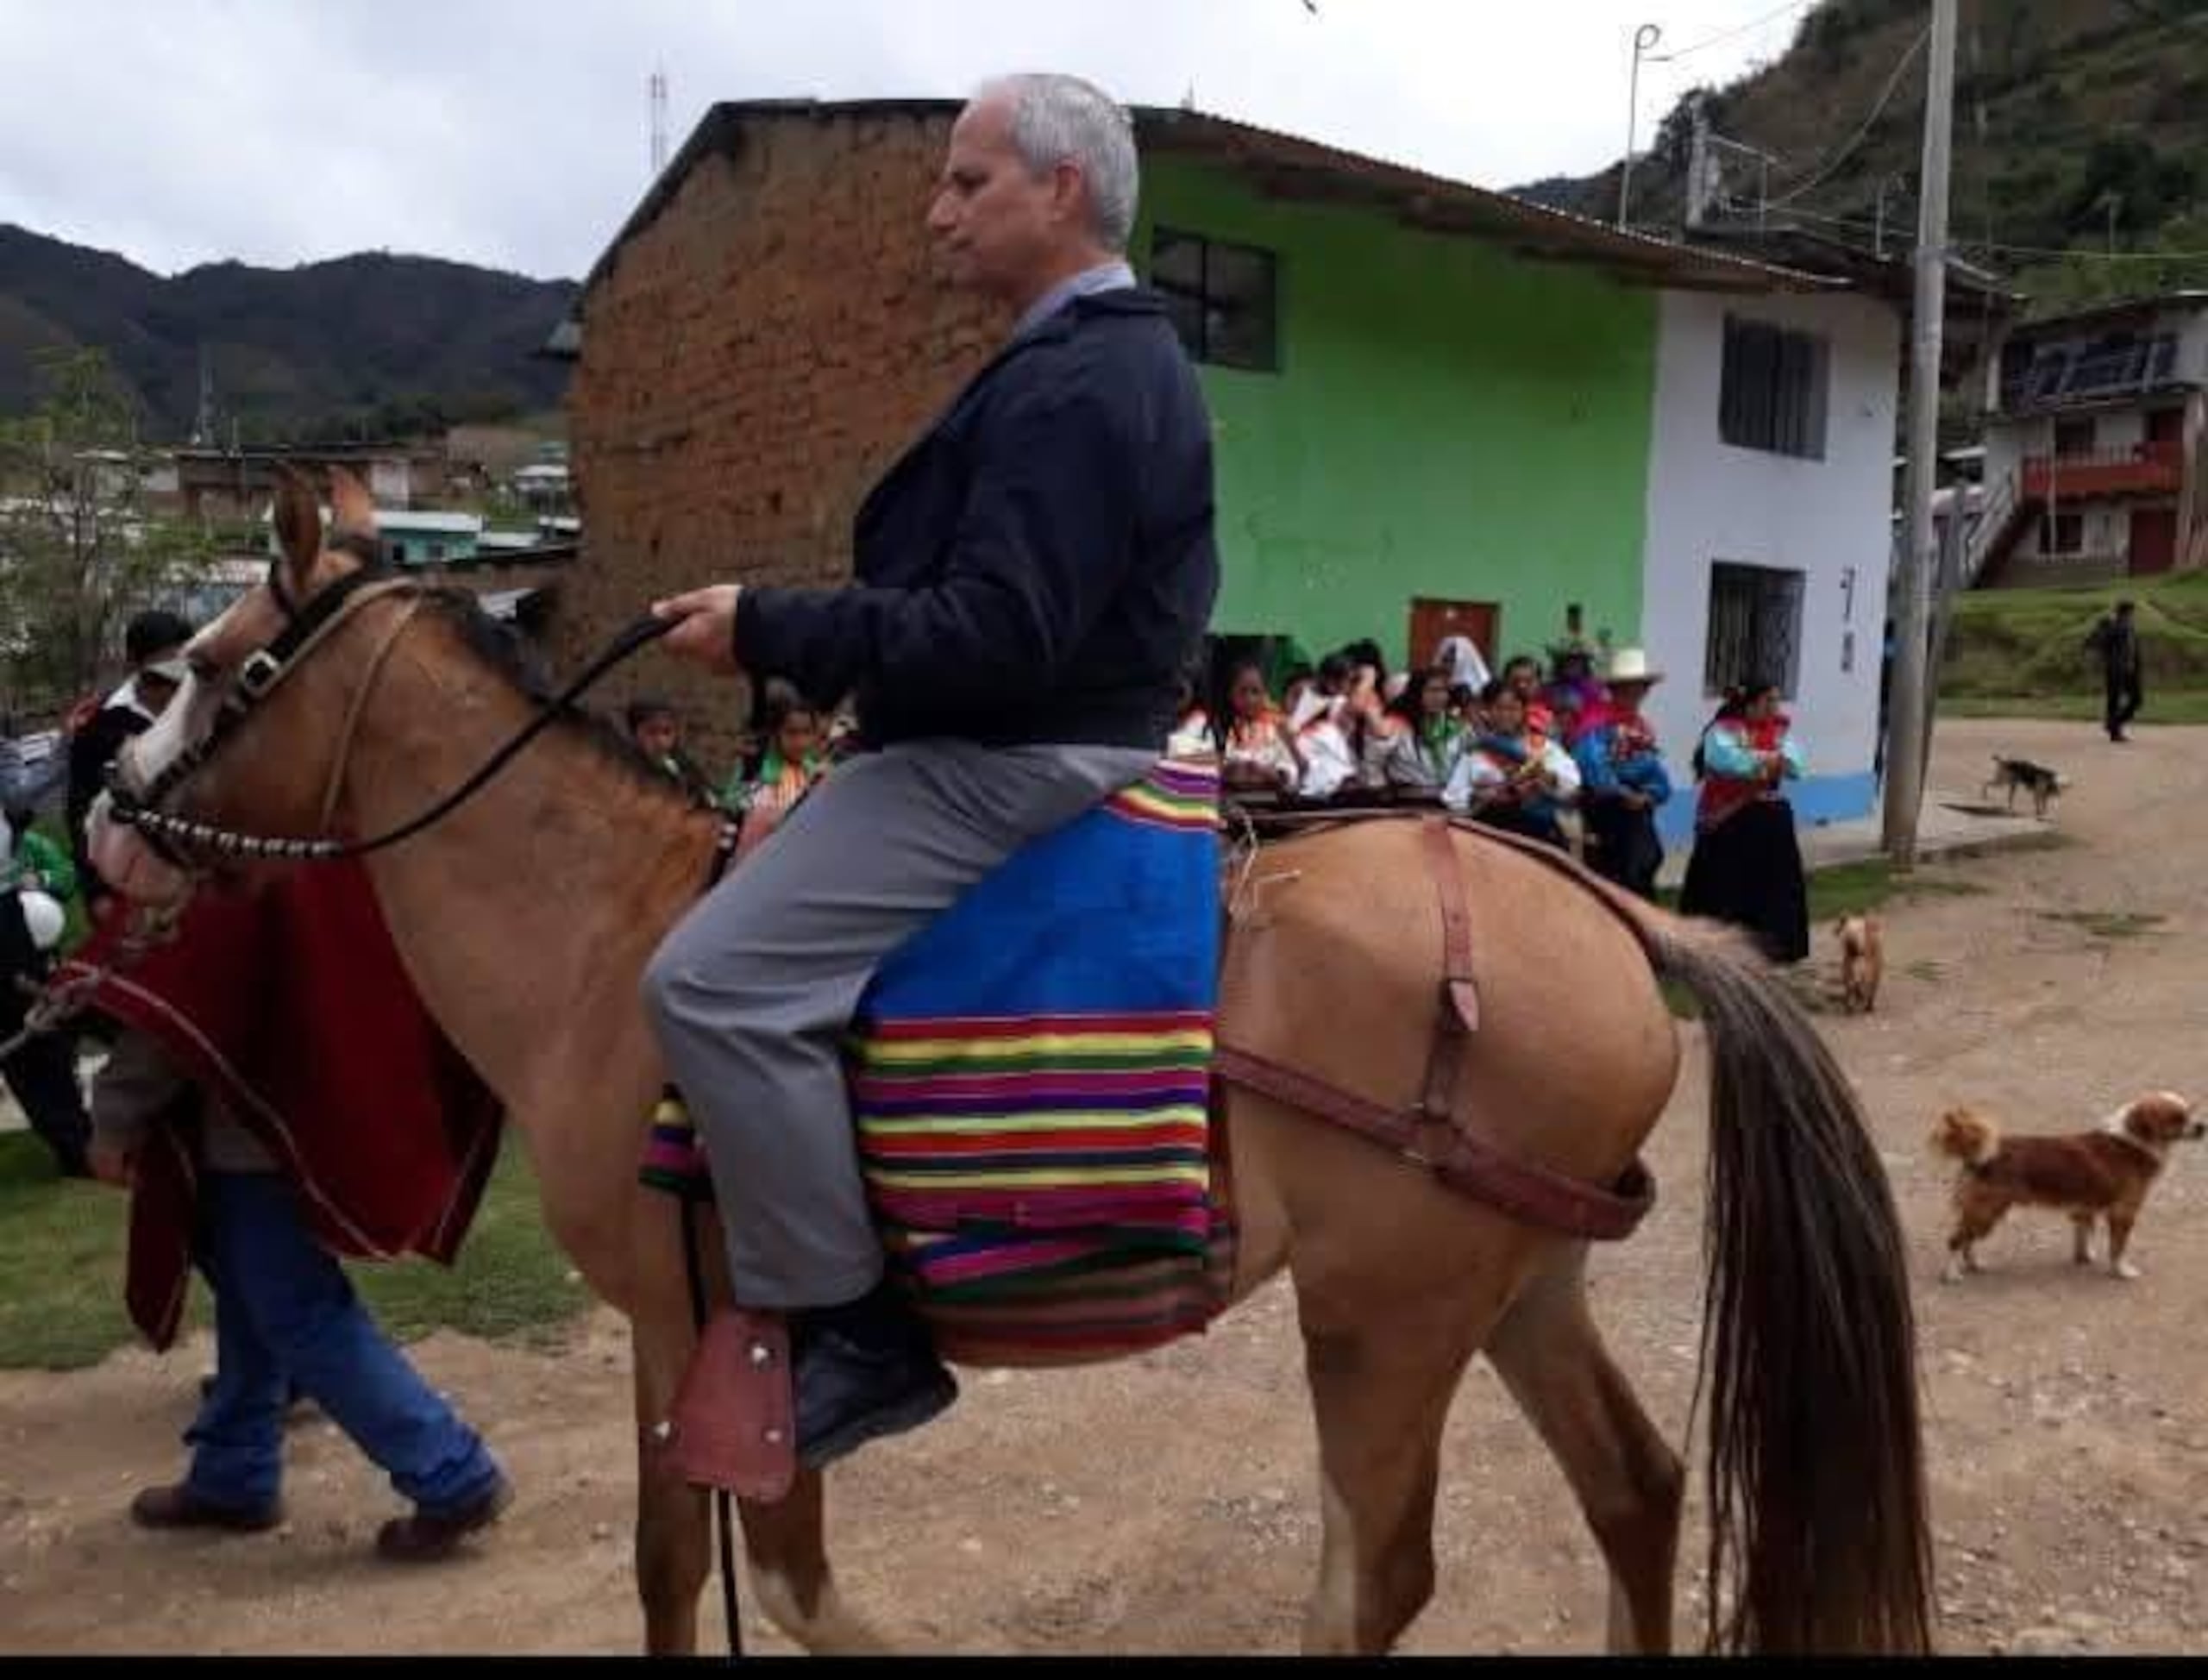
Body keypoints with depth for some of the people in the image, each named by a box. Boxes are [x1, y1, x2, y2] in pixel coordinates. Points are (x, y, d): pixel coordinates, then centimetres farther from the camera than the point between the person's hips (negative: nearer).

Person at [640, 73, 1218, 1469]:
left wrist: (770, 632, -21)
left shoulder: (1076, 382, -18)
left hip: (1011, 766, -12)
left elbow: (996, 634, -28)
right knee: (750, 924, 24)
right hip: (1031, 748, 12)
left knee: (712, 980, -20)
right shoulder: (1112, 358, 18)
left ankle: (856, 1332, -10)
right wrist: (798, 625, 15)